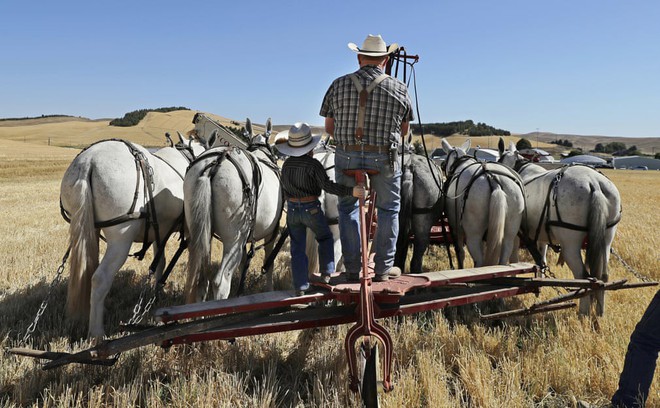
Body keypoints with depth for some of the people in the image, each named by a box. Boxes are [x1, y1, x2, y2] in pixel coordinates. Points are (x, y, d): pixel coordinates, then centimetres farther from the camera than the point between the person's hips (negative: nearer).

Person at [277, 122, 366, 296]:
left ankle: (300, 287, 11)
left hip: (292, 209, 4)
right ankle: (326, 273, 18)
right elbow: (328, 185, -25)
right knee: (325, 238, 21)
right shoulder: (314, 164, -15)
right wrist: (351, 191, -30)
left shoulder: (286, 164, 2)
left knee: (297, 248, 11)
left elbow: (285, 188, 11)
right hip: (311, 209, -4)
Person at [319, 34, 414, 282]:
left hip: (347, 157, 1)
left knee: (347, 208, 15)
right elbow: (404, 131, 7)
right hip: (384, 159, -1)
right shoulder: (399, 89, -1)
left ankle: (352, 269, 19)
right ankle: (383, 268, 19)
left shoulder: (339, 85, 1)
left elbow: (329, 127, 5)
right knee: (388, 209, 14)